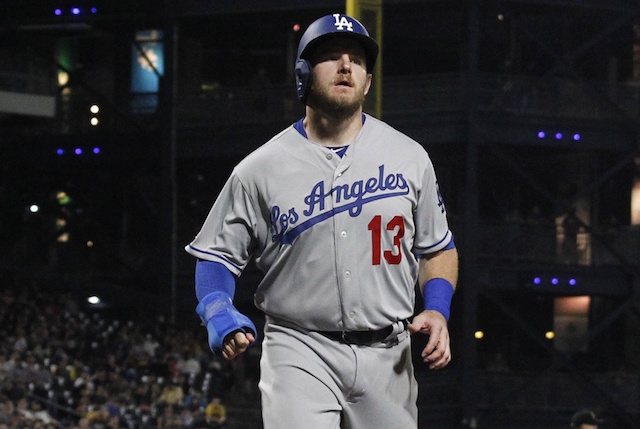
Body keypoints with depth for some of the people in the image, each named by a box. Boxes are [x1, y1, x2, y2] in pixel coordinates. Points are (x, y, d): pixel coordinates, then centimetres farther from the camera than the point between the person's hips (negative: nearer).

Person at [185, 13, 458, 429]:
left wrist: (437, 310, -3)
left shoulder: (409, 157, 6)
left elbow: (438, 248, 15)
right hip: (299, 353, -3)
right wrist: (219, 313, -15)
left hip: (386, 358, 3)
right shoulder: (260, 169, 0)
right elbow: (217, 254, 5)